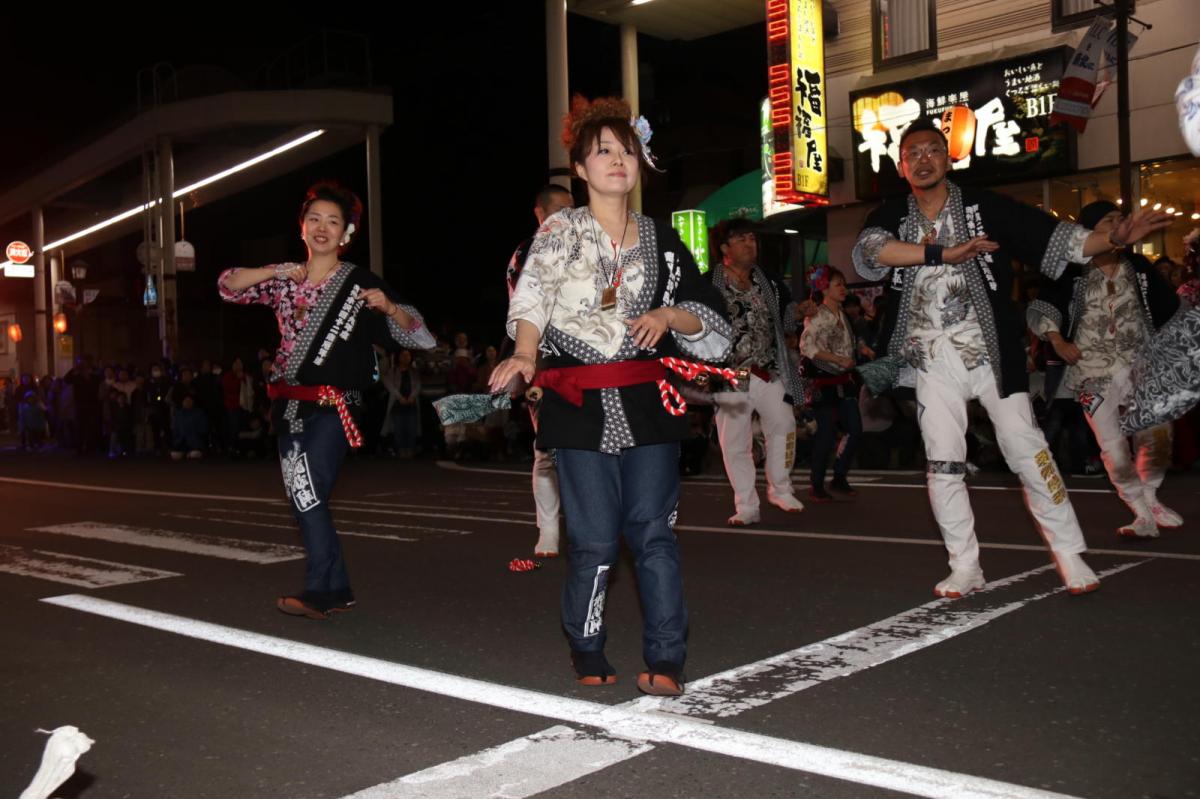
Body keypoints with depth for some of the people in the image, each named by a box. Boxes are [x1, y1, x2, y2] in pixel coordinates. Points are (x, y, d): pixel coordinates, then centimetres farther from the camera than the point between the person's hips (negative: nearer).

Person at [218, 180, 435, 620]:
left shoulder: (361, 283, -2)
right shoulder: (286, 280, 11)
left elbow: (414, 334, -3)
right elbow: (228, 286, 7)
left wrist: (389, 307, -24)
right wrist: (274, 272, -8)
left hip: (332, 407, -5)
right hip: (290, 406, 6)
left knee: (309, 495, -13)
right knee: (302, 499, 6)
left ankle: (318, 592, -3)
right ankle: (338, 591, 16)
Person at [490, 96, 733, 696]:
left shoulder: (660, 239, 12)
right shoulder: (559, 231, 5)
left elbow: (710, 319, 15)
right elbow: (532, 298, -12)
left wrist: (670, 314, -6)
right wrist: (525, 355, -30)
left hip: (648, 400, 2)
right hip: (580, 404, -2)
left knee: (653, 531, -2)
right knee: (595, 539, -2)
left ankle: (665, 661, 4)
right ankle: (587, 652, 18)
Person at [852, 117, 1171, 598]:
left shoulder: (984, 207, -2)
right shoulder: (891, 217, 2)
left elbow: (1054, 237, -6)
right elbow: (868, 251, -21)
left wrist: (1115, 239, -22)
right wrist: (944, 254, -28)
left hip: (990, 351, -2)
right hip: (933, 360, 2)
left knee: (1026, 450, -3)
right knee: (943, 464, 3)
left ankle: (1070, 555, 9)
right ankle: (965, 569, 13)